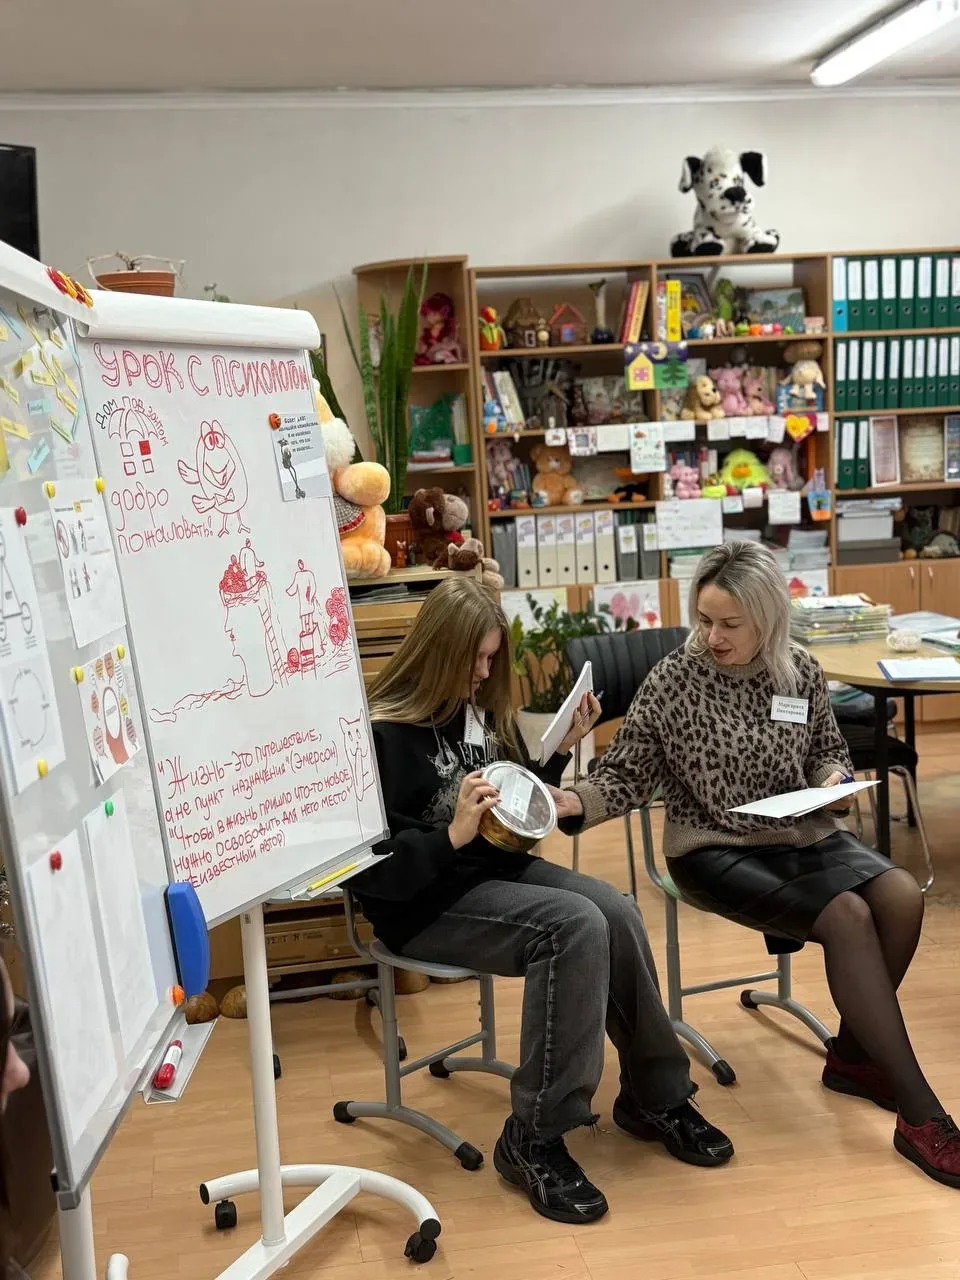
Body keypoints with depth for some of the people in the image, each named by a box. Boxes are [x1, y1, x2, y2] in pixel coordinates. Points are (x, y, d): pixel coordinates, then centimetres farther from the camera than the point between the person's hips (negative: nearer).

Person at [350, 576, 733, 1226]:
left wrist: (562, 749, 4)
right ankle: (533, 1140, -17)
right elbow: (373, 873, -18)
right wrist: (453, 834, -30)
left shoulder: (482, 710, 6)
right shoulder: (384, 733, -14)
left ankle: (655, 1095, 3)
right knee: (576, 926, -28)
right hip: (427, 902, -6)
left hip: (499, 868, 7)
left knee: (619, 913, -18)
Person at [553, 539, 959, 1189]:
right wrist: (577, 803, -25)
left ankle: (854, 1053, 2)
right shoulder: (672, 681, -8)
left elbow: (830, 752, 17)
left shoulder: (803, 674, 2)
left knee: (902, 896, -22)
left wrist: (834, 778, -6)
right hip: (715, 848, -4)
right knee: (847, 917, -26)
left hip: (804, 835, 5)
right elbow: (627, 776, -6)